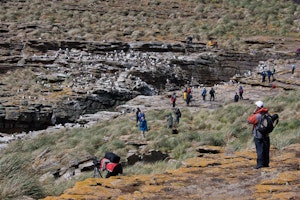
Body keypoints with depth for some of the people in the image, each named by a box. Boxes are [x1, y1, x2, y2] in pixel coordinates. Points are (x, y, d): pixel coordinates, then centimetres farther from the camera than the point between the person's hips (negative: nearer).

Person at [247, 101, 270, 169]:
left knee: (259, 150, -3)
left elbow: (249, 120, -7)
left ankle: (260, 163, -4)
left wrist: (254, 113, -4)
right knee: (266, 150, 11)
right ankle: (266, 163, 17)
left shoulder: (257, 116, -18)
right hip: (266, 135, 6)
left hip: (258, 136, -6)